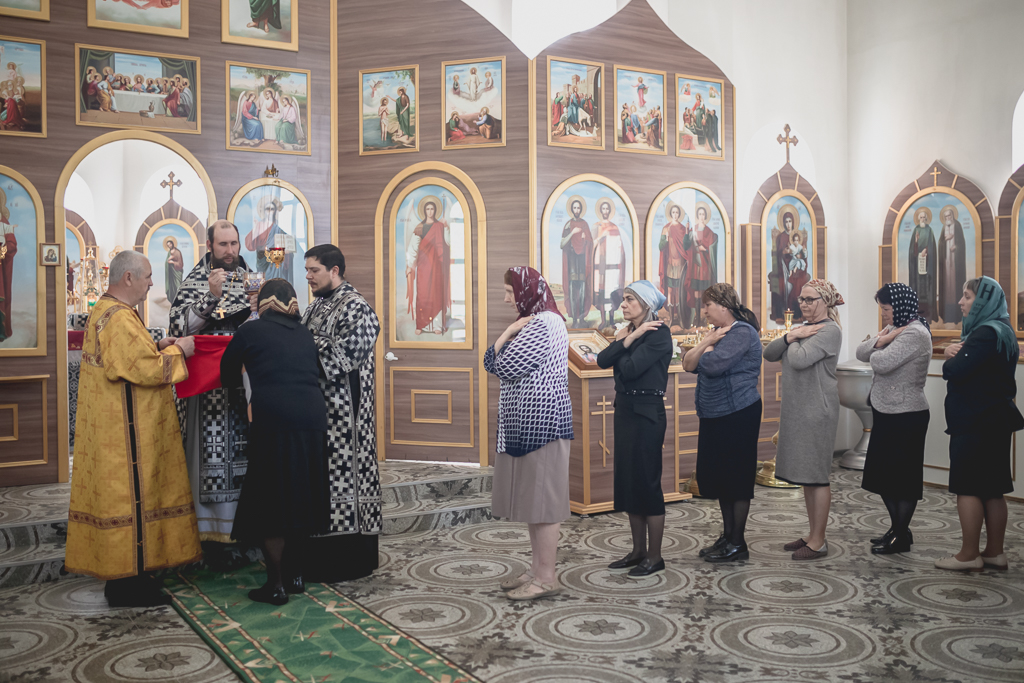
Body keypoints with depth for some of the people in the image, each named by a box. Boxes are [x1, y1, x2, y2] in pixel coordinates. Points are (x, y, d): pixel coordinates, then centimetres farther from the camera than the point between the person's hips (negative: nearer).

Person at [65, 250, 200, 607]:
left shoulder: (103, 310, 14)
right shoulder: (120, 318, -20)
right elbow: (147, 369, -24)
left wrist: (157, 346, 10)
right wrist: (177, 351, -9)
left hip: (110, 426, 11)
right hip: (125, 429, -11)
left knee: (118, 492, 14)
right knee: (130, 493, -4)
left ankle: (119, 572, 23)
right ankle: (126, 582, 4)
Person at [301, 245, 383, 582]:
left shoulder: (355, 308, -10)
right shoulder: (315, 306, 17)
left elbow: (344, 354, -20)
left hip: (342, 411, -8)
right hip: (318, 406, 8)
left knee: (342, 473, -3)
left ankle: (350, 562, 7)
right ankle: (321, 556, 21)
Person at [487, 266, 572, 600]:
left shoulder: (543, 324, -14)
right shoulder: (531, 322, 19)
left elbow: (505, 367, -20)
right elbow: (490, 363, 12)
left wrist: (509, 332, -5)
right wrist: (510, 332, -1)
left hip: (540, 422, -11)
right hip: (525, 423, 11)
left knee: (541, 497, -4)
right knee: (531, 497, 14)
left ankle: (547, 577, 3)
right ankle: (537, 568, 22)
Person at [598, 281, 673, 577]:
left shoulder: (658, 333, -12)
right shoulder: (628, 331, 12)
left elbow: (631, 367, -21)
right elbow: (603, 360, -1)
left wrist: (623, 342, -6)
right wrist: (626, 340, -11)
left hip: (647, 413, -8)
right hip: (625, 410, 8)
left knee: (647, 481, -3)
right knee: (627, 480, 11)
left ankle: (655, 556, 7)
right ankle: (638, 550, 22)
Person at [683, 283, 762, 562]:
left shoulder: (742, 333, -14)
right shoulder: (718, 332, 15)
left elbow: (713, 365, -24)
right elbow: (688, 364, 7)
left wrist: (709, 347, -5)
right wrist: (706, 341, -7)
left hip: (738, 415, -10)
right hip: (715, 416, 10)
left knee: (736, 477, -1)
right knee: (718, 476, 14)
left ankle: (737, 544, 8)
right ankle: (727, 537, 25)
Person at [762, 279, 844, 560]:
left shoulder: (829, 331, -11)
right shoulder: (803, 328, 16)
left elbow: (799, 359, -24)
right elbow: (769, 354, 9)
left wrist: (793, 342, -4)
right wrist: (790, 336, -7)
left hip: (816, 411, -9)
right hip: (797, 410, 9)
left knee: (816, 476, -4)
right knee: (805, 475, 14)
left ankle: (818, 542, 3)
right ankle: (813, 535, 23)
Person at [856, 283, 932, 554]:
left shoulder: (915, 333, -18)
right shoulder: (894, 329, 13)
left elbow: (881, 363, -27)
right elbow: (861, 353, 7)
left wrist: (878, 348, -5)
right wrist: (880, 340, -11)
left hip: (906, 416, -9)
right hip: (886, 412, 10)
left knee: (902, 474, 1)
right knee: (883, 473, 14)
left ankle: (902, 536, 11)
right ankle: (896, 528, 27)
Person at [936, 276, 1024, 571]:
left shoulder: (987, 333, -17)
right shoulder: (1000, 331, 16)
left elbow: (955, 371, -25)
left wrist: (951, 358, -3)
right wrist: (956, 353, -9)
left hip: (975, 424, -10)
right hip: (995, 421, 10)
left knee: (967, 486, -4)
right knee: (992, 489, 12)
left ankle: (969, 555, 1)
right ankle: (994, 552, 17)